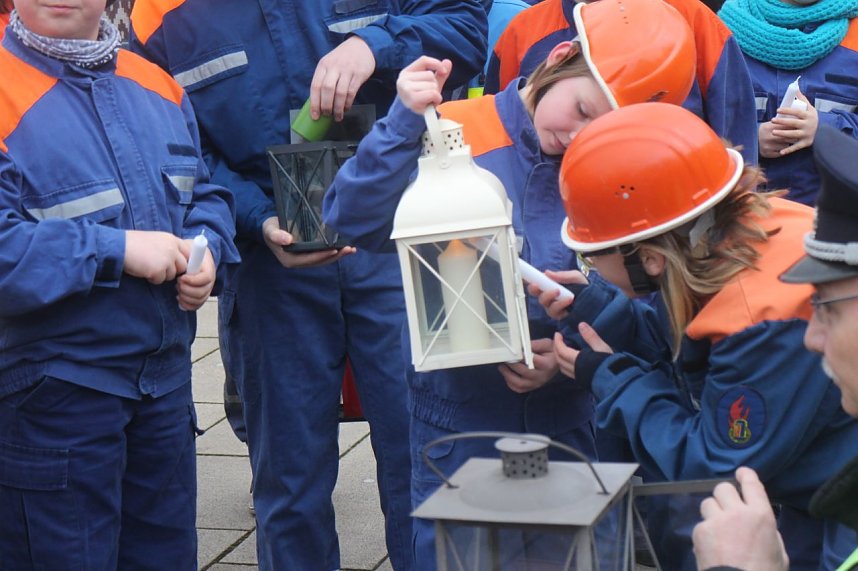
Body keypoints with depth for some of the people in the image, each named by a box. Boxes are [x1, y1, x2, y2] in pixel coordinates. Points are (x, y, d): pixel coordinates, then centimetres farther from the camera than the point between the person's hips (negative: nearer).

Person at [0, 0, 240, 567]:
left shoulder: (158, 87, 8)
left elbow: (206, 195, 16)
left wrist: (206, 252, -5)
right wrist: (116, 249, -23)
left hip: (166, 379, 6)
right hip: (54, 388, -6)